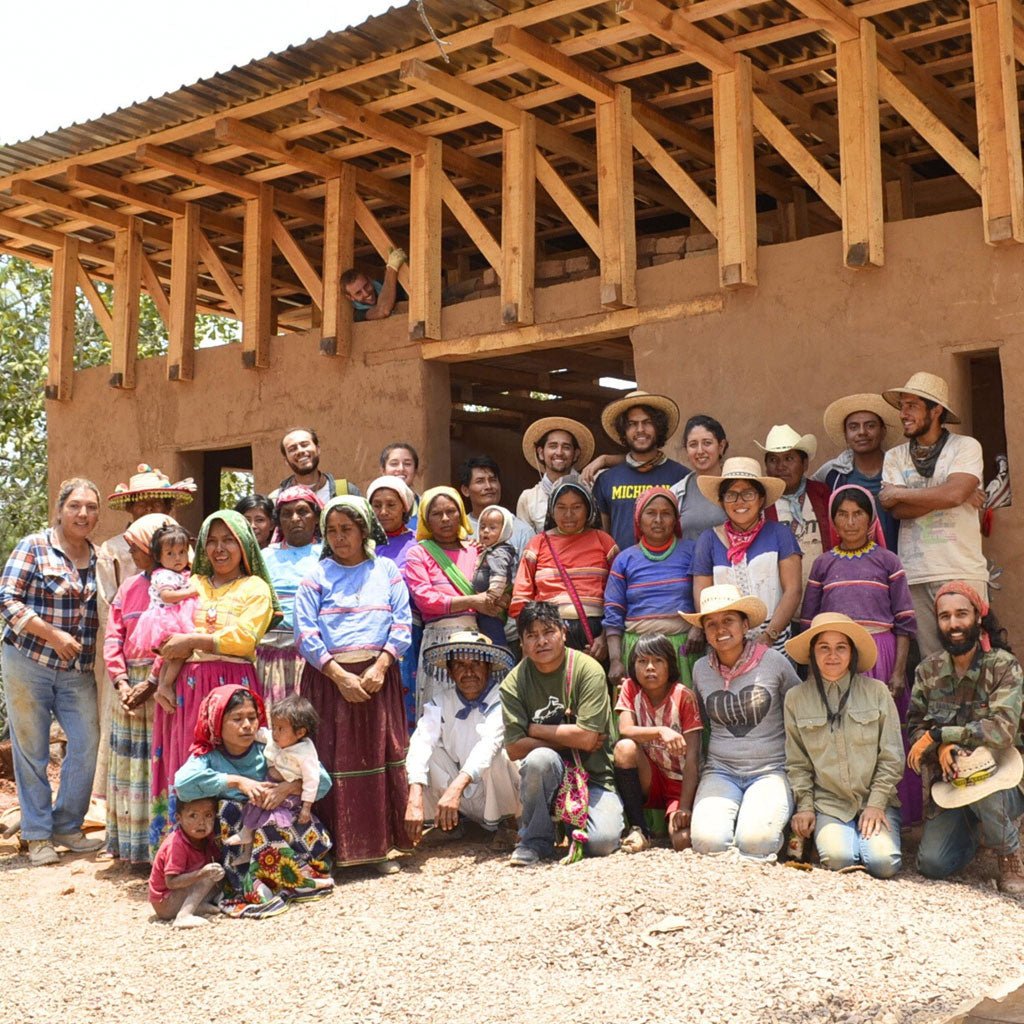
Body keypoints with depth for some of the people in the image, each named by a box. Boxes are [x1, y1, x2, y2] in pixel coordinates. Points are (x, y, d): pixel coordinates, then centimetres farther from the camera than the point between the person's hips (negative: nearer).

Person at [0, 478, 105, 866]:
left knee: (87, 744, -1)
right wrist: (53, 635, -19)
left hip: (79, 670, 4)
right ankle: (37, 835, 16)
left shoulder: (99, 558, 9)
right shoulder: (33, 547, -6)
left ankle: (67, 826, 18)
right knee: (32, 750, 3)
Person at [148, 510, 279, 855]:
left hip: (233, 684, -4)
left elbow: (243, 638, -8)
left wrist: (193, 640, -10)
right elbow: (173, 640, 13)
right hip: (189, 686, 4)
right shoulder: (192, 586, 21)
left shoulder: (256, 588, 7)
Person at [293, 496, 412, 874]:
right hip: (328, 677, -1)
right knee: (331, 763, -1)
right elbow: (305, 631, -4)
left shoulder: (386, 570, 9)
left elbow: (402, 623, 2)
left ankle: (379, 846, 11)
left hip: (377, 676, 1)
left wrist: (380, 666, -12)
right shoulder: (318, 575, 5)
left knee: (381, 758, 1)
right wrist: (340, 675, -13)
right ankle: (333, 849, 7)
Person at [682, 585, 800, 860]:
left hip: (771, 770, -2)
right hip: (720, 771, 2)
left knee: (756, 843, -28)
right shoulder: (701, 669, 6)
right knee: (708, 841, -26)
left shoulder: (773, 661, -2)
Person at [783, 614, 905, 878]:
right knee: (838, 859, -25)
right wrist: (804, 806, -3)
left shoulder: (877, 691, 1)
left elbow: (892, 757, 1)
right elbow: (797, 763, 7)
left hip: (876, 799, 0)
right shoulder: (796, 698, 3)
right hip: (829, 802, 0)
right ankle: (829, 836, 7)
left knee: (884, 862, -21)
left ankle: (873, 831, 9)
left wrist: (876, 803, -6)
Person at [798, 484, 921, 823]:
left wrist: (899, 672, -5)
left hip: (880, 658, -1)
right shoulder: (823, 564, 13)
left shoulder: (887, 561, 7)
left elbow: (905, 623, 3)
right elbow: (808, 623, 13)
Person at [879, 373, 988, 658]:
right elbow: (899, 510, -2)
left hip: (962, 571, -2)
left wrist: (899, 493, -1)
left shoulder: (965, 446, 5)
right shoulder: (894, 457, 13)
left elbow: (954, 493, -13)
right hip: (914, 575, 3)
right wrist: (961, 496, -5)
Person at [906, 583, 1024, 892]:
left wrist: (938, 734, -21)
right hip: (949, 780, 4)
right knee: (932, 864, -12)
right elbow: (915, 728, 1)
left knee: (981, 792, -39)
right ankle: (976, 831, 23)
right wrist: (941, 749, -22)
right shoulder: (928, 671, 2)